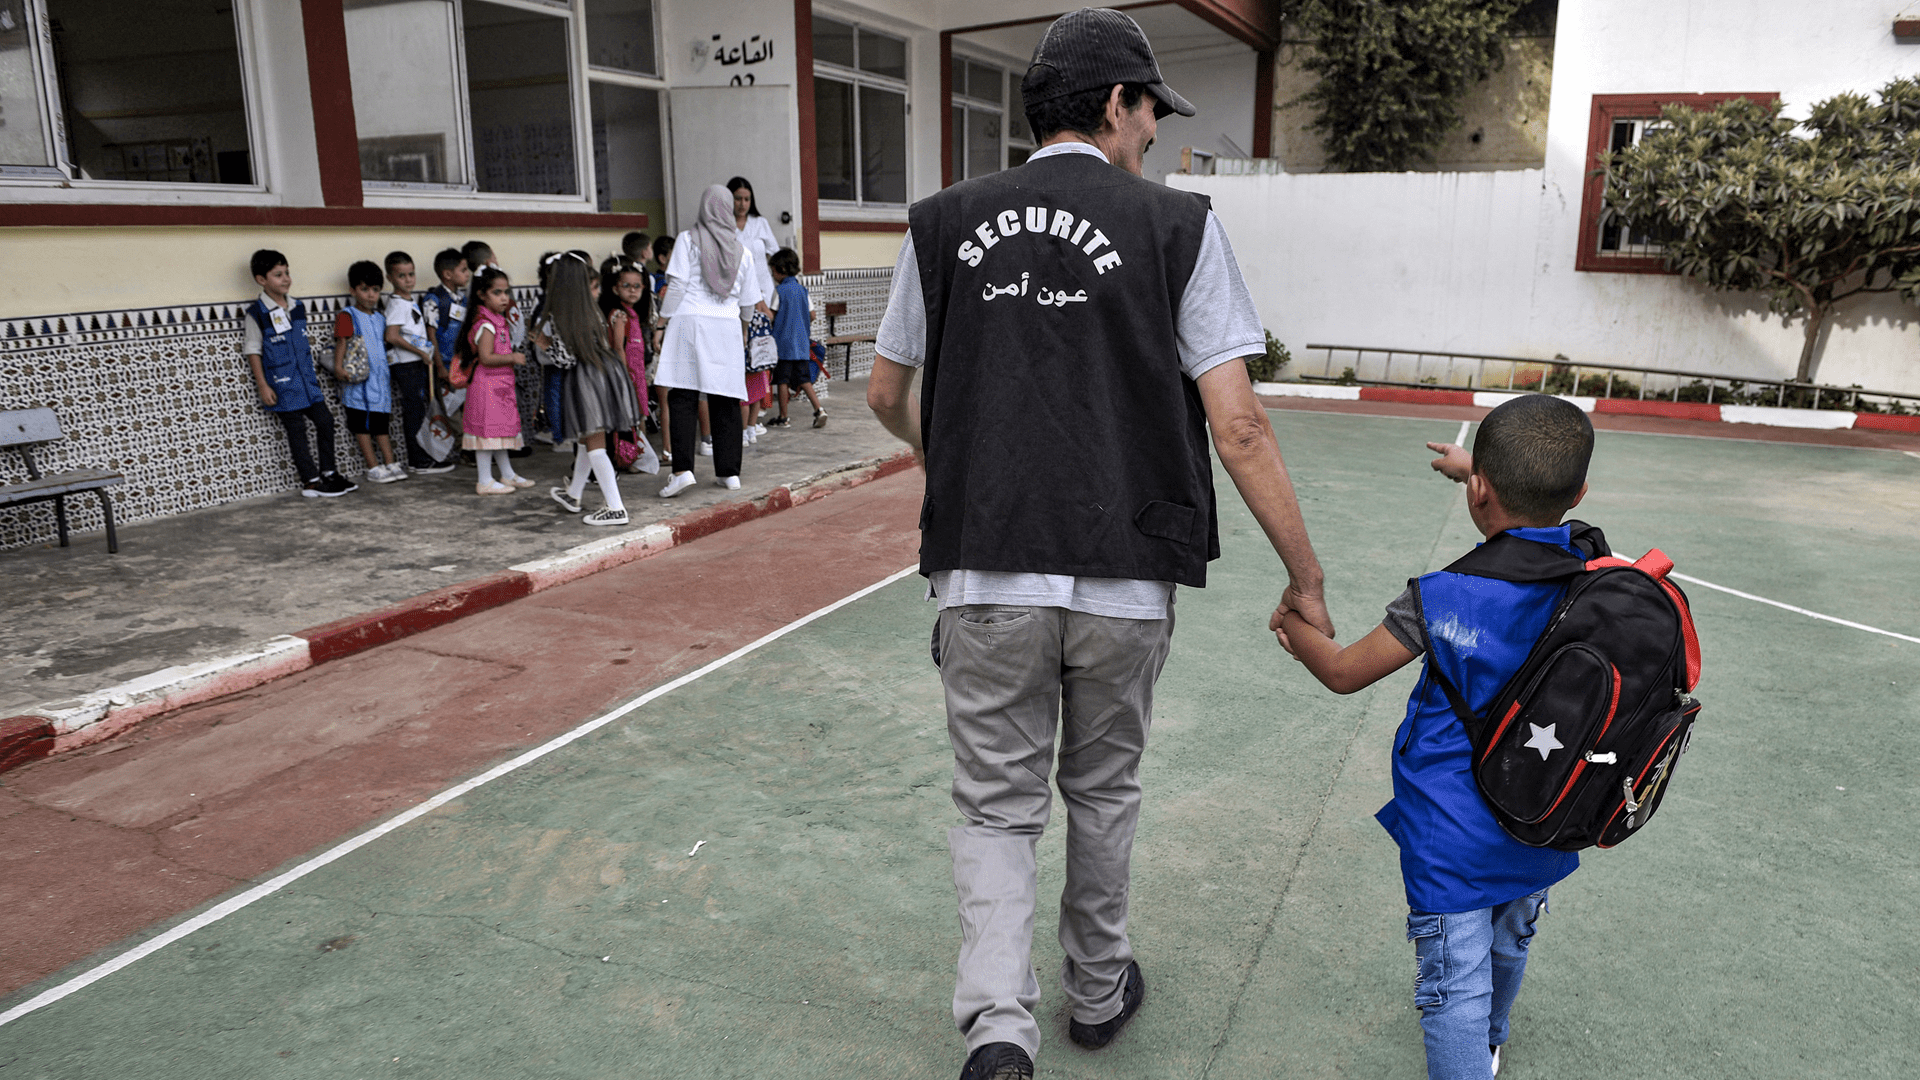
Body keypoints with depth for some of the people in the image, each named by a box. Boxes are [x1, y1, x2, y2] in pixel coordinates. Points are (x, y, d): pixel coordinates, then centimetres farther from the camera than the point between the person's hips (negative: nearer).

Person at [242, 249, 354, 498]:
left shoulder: (298, 308, 10)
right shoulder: (257, 313, -9)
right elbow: (252, 351, -7)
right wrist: (262, 386, -12)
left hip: (306, 379, 6)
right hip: (282, 383, -6)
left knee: (325, 421, 6)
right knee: (296, 429, -1)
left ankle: (328, 473, 18)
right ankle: (310, 482, 4)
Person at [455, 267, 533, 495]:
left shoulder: (498, 321, 14)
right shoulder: (486, 325, -16)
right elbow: (486, 358, -23)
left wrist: (514, 358, 11)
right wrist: (512, 358, -18)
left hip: (500, 384, 10)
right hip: (486, 384, -10)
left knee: (501, 428, 17)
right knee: (488, 429, -5)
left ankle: (508, 476, 28)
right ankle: (485, 482, 0)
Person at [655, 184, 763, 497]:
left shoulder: (688, 239, 3)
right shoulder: (741, 250, 12)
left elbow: (677, 284, -5)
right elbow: (748, 301, 17)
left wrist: (664, 322, 1)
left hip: (690, 321, -3)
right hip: (727, 327, 3)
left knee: (683, 399, -4)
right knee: (726, 401, 6)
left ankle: (683, 469, -15)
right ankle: (729, 471, 9)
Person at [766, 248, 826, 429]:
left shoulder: (780, 290, -10)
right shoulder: (802, 289, 8)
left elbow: (771, 316, -13)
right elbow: (812, 315, 11)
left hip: (784, 341, -6)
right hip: (802, 342, 6)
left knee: (783, 380, 3)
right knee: (804, 379, 9)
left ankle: (783, 417, 9)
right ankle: (819, 409, -5)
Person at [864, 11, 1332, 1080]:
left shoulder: (945, 222, 5)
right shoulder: (1178, 225, -3)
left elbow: (889, 395, 13)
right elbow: (1237, 424, -8)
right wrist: (1305, 575, 0)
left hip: (985, 578, 1)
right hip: (1124, 579, 0)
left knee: (997, 806, 14)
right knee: (1104, 790, 21)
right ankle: (1100, 989, 40)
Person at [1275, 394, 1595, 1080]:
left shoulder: (1444, 599, -26)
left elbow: (1344, 672, -13)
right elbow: (1537, 512, 16)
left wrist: (1295, 630, 6)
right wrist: (1473, 468, 29)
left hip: (1456, 838, -7)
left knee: (1455, 987, 4)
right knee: (1508, 945, 30)